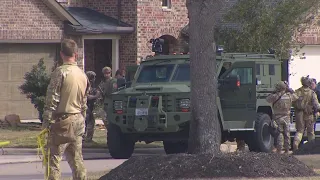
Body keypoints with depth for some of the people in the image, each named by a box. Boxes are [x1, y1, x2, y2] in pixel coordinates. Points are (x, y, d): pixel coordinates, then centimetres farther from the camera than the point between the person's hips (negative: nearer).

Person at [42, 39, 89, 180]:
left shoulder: (60, 72, -12)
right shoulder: (82, 74, 10)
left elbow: (52, 99, -15)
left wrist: (46, 122, -12)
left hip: (62, 120, -7)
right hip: (78, 120, 7)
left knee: (53, 158, -4)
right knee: (76, 159, 12)